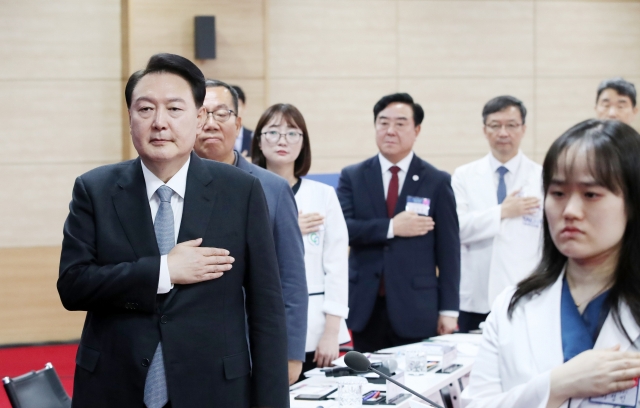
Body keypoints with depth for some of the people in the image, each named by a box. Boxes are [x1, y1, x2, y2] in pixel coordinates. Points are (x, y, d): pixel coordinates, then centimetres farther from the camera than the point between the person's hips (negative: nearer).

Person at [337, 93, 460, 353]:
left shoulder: (437, 182, 3)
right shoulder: (352, 177, 7)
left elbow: (448, 251, 2)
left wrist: (448, 310, -2)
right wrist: (391, 228, -16)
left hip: (416, 311, -1)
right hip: (365, 307, 1)